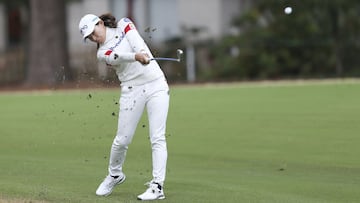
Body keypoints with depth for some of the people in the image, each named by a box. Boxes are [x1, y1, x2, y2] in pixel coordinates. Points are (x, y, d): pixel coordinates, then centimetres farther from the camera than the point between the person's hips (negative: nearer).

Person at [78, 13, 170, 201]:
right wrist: (136, 57, -40)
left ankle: (157, 186, -13)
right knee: (122, 140, 2)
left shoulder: (124, 25, 8)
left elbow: (138, 44, -11)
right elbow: (118, 57, -20)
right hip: (132, 91, 1)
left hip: (156, 85, -1)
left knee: (157, 138, -10)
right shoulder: (102, 53, 2)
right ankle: (115, 175, 30)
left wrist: (143, 55, -32)